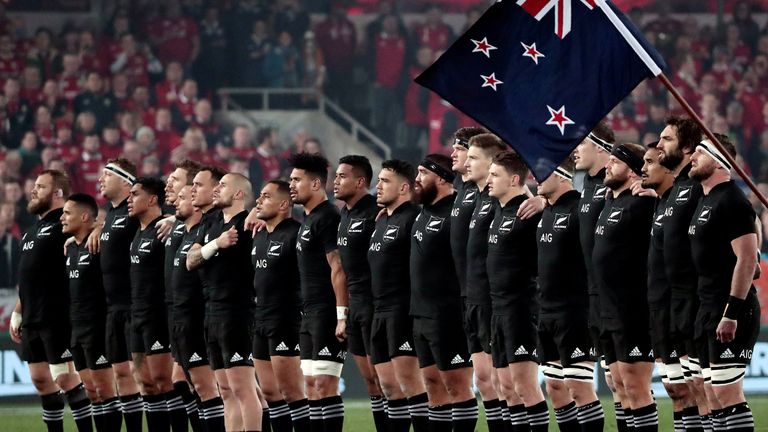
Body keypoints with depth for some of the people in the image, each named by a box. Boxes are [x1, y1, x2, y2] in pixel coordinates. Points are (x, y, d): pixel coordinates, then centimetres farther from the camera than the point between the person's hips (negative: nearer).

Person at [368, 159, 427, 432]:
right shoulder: (382, 220, 19)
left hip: (403, 311, -9)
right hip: (381, 314, 9)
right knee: (389, 385, 8)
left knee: (408, 379, -13)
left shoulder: (412, 219, -10)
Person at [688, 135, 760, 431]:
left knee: (728, 393, -13)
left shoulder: (731, 201, -13)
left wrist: (732, 313, -23)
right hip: (709, 309, 10)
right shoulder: (705, 201, 17)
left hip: (730, 312, -10)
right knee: (715, 396, 10)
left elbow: (747, 258, -20)